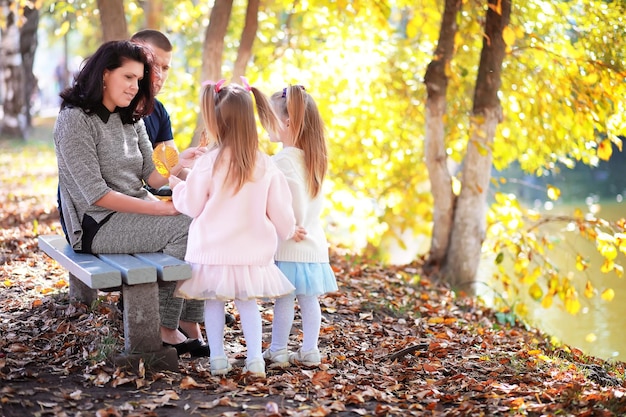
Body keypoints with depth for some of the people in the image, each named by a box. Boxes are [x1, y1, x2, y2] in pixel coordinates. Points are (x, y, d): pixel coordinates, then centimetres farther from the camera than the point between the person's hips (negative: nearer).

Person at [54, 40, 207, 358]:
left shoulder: (132, 119, 14)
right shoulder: (75, 119, -11)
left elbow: (152, 176, 5)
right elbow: (96, 194, -18)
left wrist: (179, 165, -18)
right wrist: (161, 208, -22)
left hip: (140, 212, 7)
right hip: (97, 225, -7)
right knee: (184, 228, -26)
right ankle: (164, 329, -14)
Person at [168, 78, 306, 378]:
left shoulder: (209, 162, -13)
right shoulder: (266, 165, -3)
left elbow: (192, 205, -4)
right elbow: (279, 210, 4)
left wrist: (177, 186, 16)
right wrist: (289, 231, 25)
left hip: (213, 250, -3)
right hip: (252, 250, 3)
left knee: (213, 302, 10)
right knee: (247, 302, 14)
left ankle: (218, 358, 13)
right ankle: (255, 359, 11)